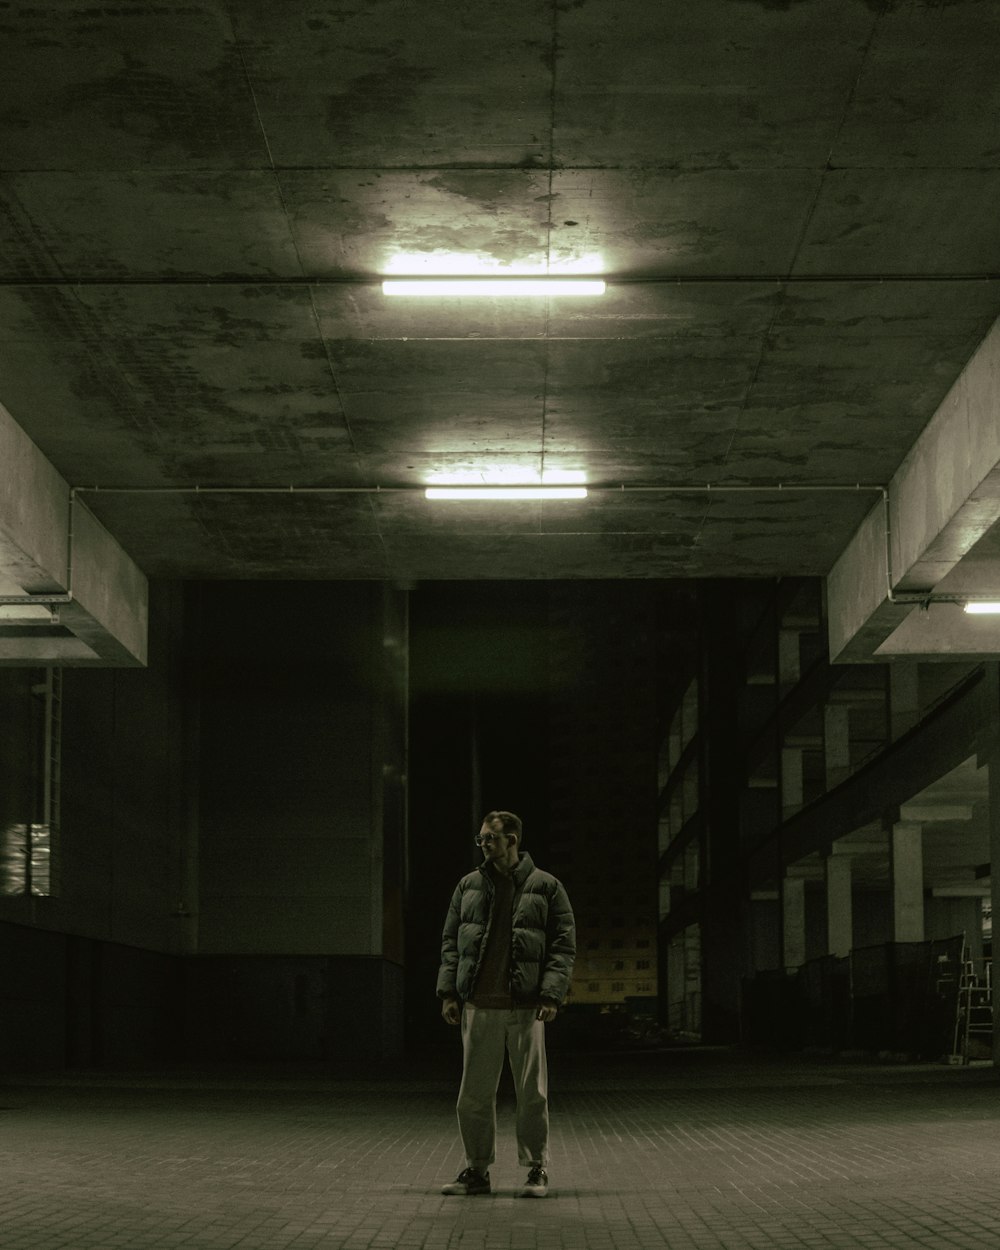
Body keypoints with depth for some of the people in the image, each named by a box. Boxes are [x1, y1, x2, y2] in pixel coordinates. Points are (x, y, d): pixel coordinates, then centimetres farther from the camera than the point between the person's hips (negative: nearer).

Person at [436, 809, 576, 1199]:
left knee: (533, 1094, 2)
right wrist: (449, 991, 3)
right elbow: (450, 941, 13)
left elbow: (564, 944, 0)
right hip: (478, 1007, 3)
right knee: (474, 1094, 4)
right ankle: (476, 1170, 14)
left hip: (526, 1007, -3)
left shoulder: (546, 887, 3)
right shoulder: (468, 886, 12)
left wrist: (551, 995, -10)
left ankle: (536, 1169, 13)